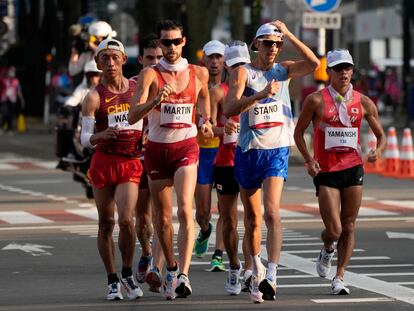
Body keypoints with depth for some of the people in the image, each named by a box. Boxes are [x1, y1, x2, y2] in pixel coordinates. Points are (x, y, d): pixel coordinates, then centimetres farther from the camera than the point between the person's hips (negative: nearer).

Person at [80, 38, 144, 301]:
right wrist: (101, 135, -28)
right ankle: (113, 280, 16)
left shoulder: (138, 88, 5)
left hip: (132, 163, 0)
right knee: (106, 223, 5)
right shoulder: (94, 97, -3)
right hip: (103, 162, 0)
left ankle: (128, 273, 6)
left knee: (126, 220, -14)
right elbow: (85, 138, -9)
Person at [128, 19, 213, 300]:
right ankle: (171, 268, 30)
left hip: (186, 147, -1)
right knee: (163, 217, 9)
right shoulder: (150, 74, -4)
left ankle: (184, 274, -28)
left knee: (185, 209, -20)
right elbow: (133, 116, -14)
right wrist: (155, 101, -30)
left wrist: (206, 120, 15)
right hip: (157, 148, 1)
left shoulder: (198, 73, 4)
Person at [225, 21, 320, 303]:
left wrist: (289, 35, -14)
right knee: (253, 216, 12)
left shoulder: (284, 70, 4)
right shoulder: (243, 73, -4)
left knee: (272, 212, -17)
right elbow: (230, 109, -18)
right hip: (248, 150, 0)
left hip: (277, 151, 0)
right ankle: (257, 268, 32)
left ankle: (271, 275, -25)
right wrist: (261, 94, -30)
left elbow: (314, 63, -14)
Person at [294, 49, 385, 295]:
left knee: (349, 227, 3)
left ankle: (340, 277, 12)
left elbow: (381, 134, 11)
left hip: (353, 168, 3)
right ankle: (327, 249, 28)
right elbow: (299, 131, 5)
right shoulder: (317, 100, -5)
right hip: (326, 172, -3)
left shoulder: (363, 102, 3)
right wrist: (309, 159, -9)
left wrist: (378, 151, -11)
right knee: (334, 230, -7)